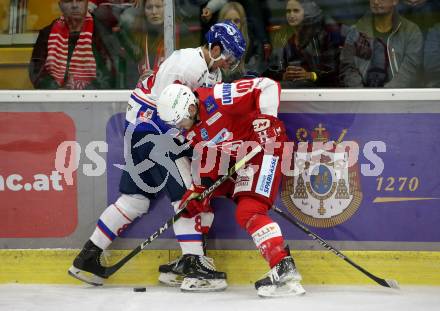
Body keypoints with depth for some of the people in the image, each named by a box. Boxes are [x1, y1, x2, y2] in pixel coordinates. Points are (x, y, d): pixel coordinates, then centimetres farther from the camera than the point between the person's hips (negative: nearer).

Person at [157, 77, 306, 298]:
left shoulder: (217, 99, -27)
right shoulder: (191, 130, 2)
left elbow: (268, 86, -26)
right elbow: (205, 158, 11)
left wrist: (266, 119, -31)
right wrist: (198, 189, 1)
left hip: (264, 146, -10)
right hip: (234, 157, 10)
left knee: (248, 212, -23)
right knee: (196, 198, 15)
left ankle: (285, 269, -29)